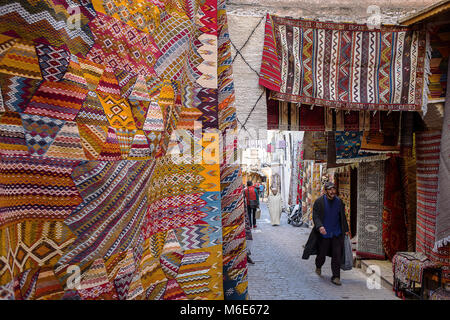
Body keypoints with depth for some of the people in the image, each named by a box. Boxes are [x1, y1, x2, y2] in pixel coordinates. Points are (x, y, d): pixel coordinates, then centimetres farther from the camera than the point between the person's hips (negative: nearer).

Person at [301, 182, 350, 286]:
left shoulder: (339, 202, 4)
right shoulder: (319, 202, -8)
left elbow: (343, 217, 15)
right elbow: (315, 216, -12)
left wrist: (346, 230, 14)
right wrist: (319, 226, -28)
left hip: (336, 234, 3)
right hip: (323, 234, -2)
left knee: (337, 255, -2)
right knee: (322, 254, 10)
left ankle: (336, 277, 8)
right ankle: (318, 267, 41)